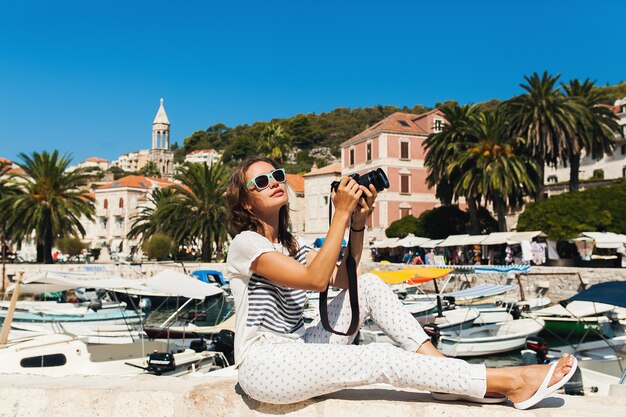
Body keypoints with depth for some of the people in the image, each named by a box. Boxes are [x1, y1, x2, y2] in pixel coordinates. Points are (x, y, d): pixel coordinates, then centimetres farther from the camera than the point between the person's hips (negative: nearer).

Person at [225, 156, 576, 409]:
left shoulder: (290, 244, 14)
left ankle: (442, 366, -11)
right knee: (382, 359, -21)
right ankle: (510, 382, -18)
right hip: (264, 367, -8)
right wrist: (341, 213, -22)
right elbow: (315, 279, -23)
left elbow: (343, 279, 7)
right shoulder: (245, 243, -13)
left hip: (297, 349, 8)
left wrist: (358, 224, -5)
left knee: (368, 286, -6)